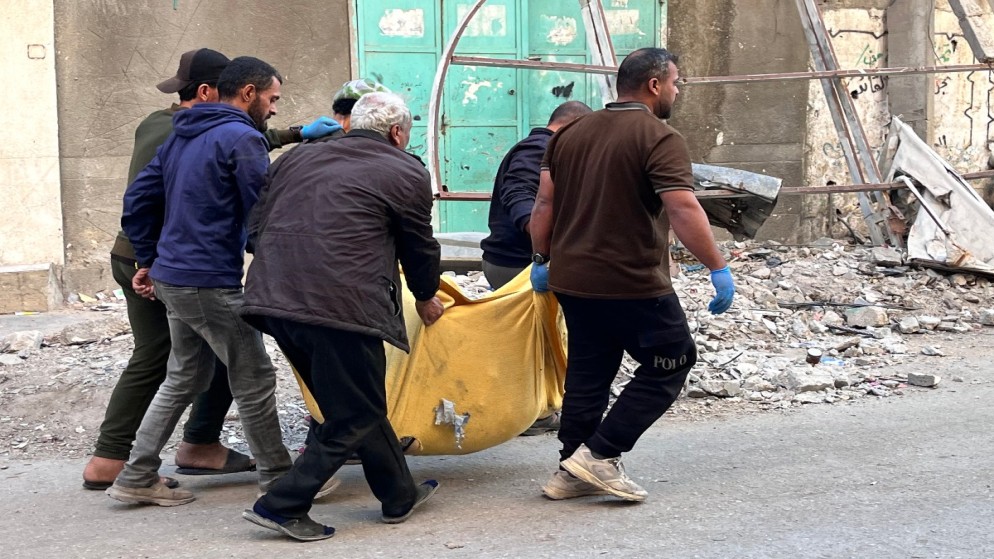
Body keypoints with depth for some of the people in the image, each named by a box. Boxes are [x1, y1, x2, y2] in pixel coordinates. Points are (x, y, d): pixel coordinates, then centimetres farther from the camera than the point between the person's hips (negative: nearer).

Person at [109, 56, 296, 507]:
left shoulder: (183, 135, 15)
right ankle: (277, 478, 12)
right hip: (212, 283, -9)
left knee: (184, 378, 19)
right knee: (254, 378, 3)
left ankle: (137, 478, 20)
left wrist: (148, 259, 22)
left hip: (171, 278, 9)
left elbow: (138, 200, 18)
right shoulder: (243, 138, -12)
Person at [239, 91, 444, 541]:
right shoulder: (406, 172, 6)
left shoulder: (296, 158, 21)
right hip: (342, 305, -7)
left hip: (275, 299, 7)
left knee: (358, 404, 20)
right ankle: (282, 505, 3)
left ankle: (399, 495, 32)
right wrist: (426, 298, 32)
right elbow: (419, 247, 14)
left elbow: (257, 225, 21)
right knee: (355, 415, 7)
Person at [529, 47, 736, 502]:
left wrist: (541, 259, 18)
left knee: (588, 372, 15)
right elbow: (683, 211, -21)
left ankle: (572, 473, 18)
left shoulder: (570, 134, 10)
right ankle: (600, 455, 1)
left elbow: (544, 202, 10)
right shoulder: (660, 139, -12)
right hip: (632, 284, -7)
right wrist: (718, 268, -17)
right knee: (672, 363, 6)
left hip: (572, 280, 7)